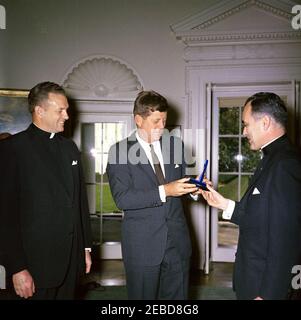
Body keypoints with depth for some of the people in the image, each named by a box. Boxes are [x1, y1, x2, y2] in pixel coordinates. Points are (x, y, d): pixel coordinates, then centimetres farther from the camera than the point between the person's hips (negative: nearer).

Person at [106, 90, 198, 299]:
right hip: (142, 244, -4)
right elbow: (122, 198, -16)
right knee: (143, 296, 10)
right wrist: (163, 191, -24)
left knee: (177, 296, 14)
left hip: (177, 240, 4)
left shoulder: (175, 145, 6)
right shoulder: (120, 151, -6)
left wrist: (192, 188, -7)